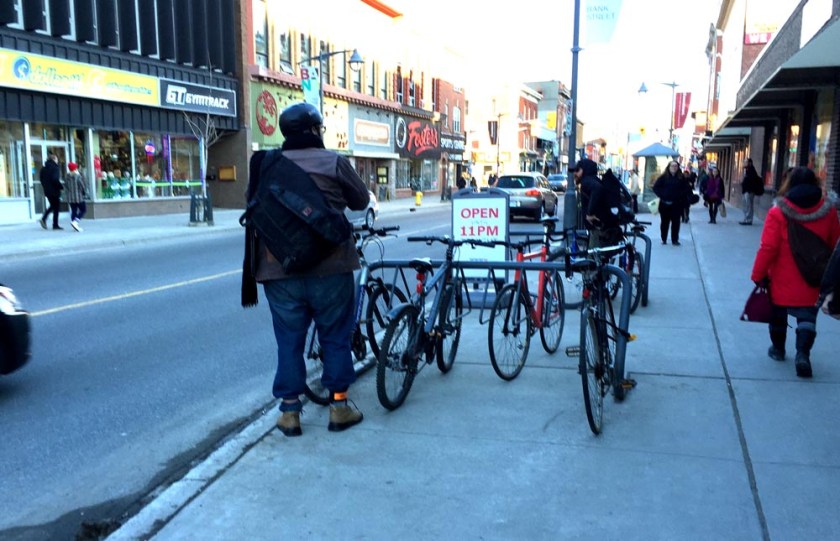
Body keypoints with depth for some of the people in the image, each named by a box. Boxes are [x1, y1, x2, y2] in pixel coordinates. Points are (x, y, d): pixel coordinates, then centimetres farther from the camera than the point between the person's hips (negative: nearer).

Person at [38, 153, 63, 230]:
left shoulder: (44, 168, 11)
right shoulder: (55, 167, -12)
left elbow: (41, 179, 12)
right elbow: (55, 180, -20)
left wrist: (45, 187, 18)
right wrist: (61, 187, -10)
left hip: (47, 191, 7)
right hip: (54, 191, -7)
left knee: (52, 206, 21)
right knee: (56, 207, 1)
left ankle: (43, 219, 7)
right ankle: (55, 225, 2)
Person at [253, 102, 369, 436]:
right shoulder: (333, 161, -1)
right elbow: (361, 200, 6)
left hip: (279, 268, 3)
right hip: (328, 266, -2)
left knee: (289, 340, 10)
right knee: (335, 336, 10)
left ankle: (289, 411, 14)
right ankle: (338, 406, 15)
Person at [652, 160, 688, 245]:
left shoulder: (681, 178, 7)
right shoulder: (663, 177, 2)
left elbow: (686, 189, 10)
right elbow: (656, 187, 0)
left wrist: (681, 197, -5)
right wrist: (662, 195, -9)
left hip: (677, 204, 1)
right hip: (665, 203, -1)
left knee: (676, 222, 0)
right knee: (665, 222, 6)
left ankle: (675, 239, 5)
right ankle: (663, 239, 16)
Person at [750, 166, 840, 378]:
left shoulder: (778, 213, -15)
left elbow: (768, 248, -17)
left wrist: (758, 274, -7)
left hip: (782, 281, -1)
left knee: (778, 315, 17)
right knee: (807, 318, 7)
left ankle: (778, 349, 33)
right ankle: (803, 354, -9)